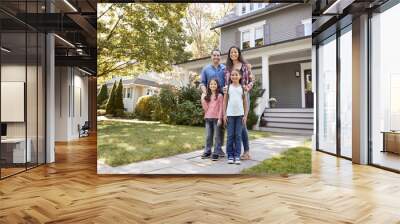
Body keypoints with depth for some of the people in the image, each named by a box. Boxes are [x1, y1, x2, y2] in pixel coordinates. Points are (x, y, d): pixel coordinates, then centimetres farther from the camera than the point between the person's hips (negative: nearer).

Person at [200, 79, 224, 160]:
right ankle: (207, 152, 20)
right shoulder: (207, 96, 12)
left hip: (216, 118, -4)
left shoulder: (219, 96, -1)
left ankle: (216, 153, 4)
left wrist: (220, 118, -11)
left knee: (217, 136, 0)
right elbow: (205, 108, 8)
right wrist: (203, 99, -2)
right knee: (208, 136, 10)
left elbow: (220, 108, -6)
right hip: (208, 118, 5)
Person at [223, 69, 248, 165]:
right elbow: (225, 101, 5)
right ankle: (230, 155, 11)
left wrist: (245, 115, 0)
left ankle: (237, 156, 7)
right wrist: (224, 114, -2)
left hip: (240, 115, 0)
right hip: (230, 114, 0)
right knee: (230, 136, 3)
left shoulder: (242, 88, 6)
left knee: (238, 136, 2)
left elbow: (245, 103, 6)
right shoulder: (228, 87, 5)